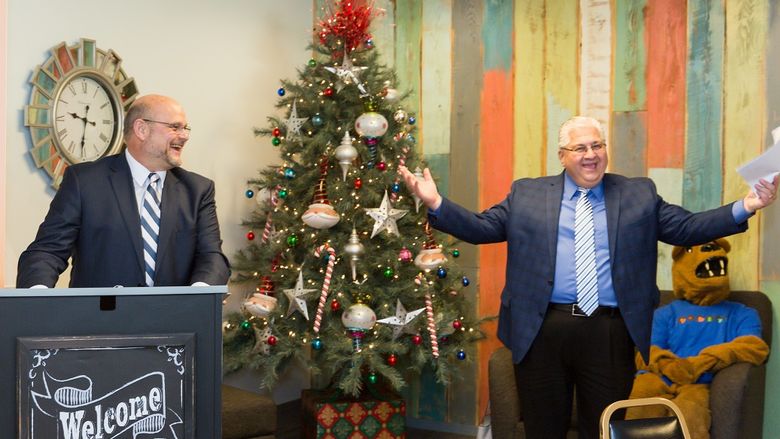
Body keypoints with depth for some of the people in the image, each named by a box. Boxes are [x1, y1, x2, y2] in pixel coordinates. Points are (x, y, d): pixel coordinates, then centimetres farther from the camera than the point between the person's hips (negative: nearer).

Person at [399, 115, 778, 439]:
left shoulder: (639, 194, 10)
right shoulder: (527, 194, 9)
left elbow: (686, 228, 6)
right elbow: (481, 227, 6)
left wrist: (745, 207, -6)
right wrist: (436, 203, -8)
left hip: (610, 332, 0)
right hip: (541, 329, 0)